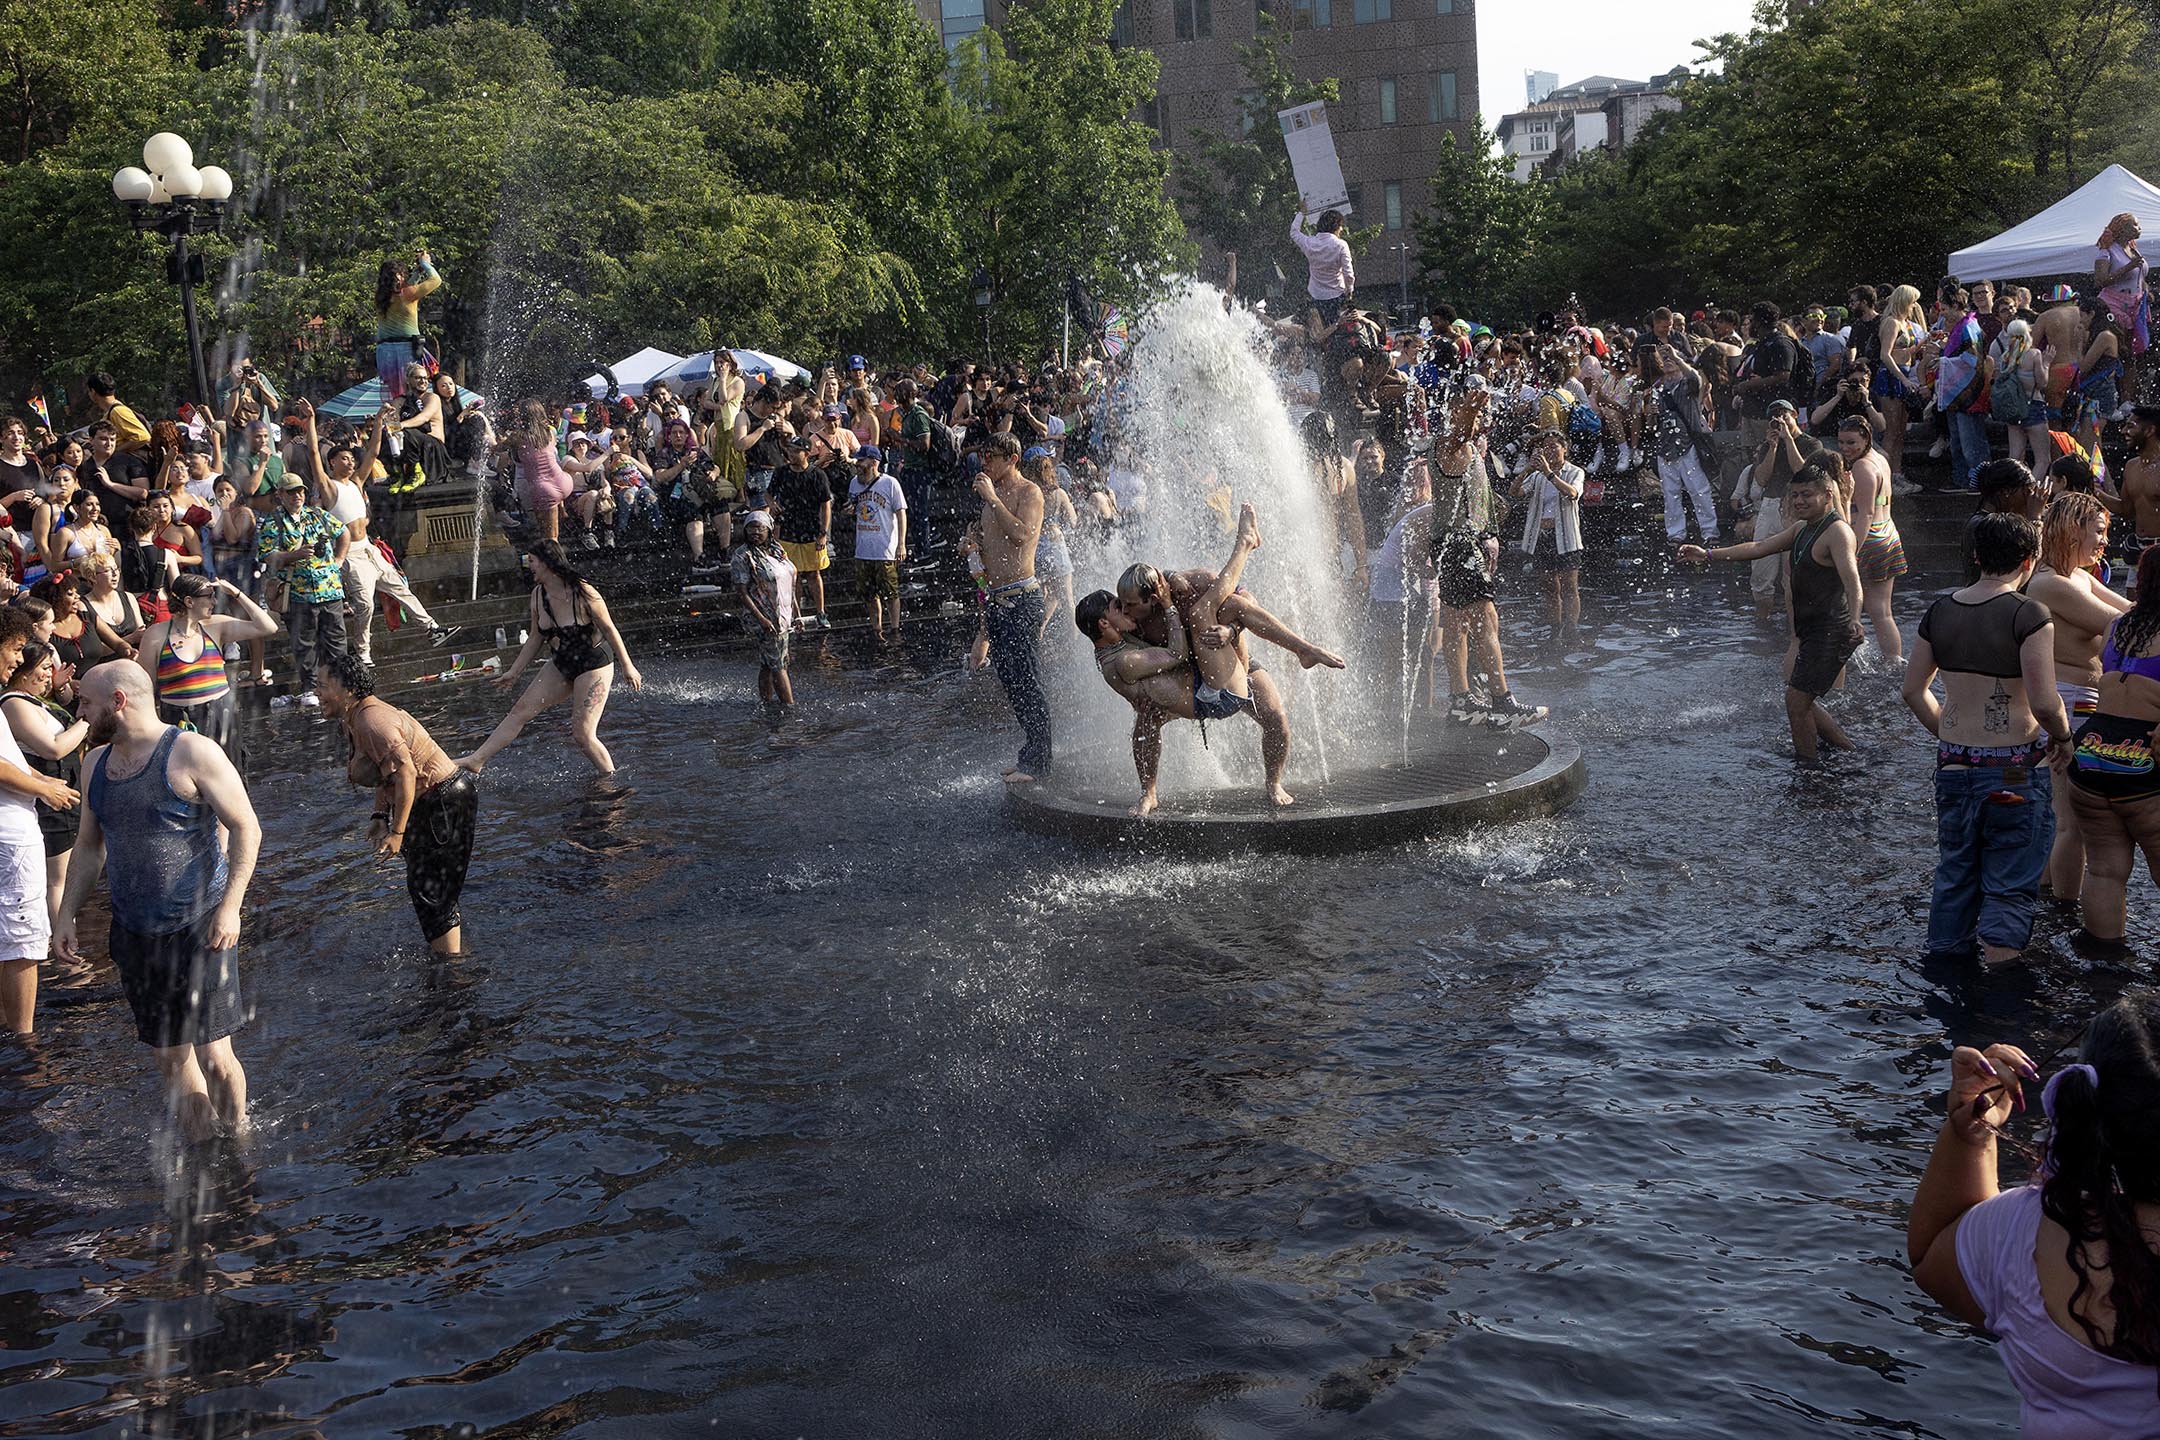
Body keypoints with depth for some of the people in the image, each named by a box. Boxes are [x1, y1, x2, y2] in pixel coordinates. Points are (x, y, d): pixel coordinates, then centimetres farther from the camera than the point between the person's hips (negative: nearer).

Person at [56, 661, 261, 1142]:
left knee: (213, 1056, -6)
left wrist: (229, 906, -17)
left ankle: (238, 1143, 13)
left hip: (199, 929, -6)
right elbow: (88, 845, 20)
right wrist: (67, 914, 13)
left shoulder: (191, 753, -11)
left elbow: (246, 828, -10)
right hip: (134, 935, 6)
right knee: (169, 1057, 9)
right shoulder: (96, 762, 10)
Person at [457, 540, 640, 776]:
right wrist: (514, 672, 13)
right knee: (520, 710, 4)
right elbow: (535, 638, 10)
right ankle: (477, 760, 8)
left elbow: (609, 629, -14)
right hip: (561, 666, 7)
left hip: (594, 666, -7)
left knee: (583, 734, -9)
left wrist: (627, 666, -11)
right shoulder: (538, 595, -2)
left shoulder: (582, 593, -22)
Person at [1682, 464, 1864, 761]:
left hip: (1831, 631, -10)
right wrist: (1708, 554, 19)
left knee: (1796, 700, -9)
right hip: (1811, 632, 10)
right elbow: (1759, 548, 21)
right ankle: (1847, 750, 29)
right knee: (1801, 700, 17)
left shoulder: (1837, 531, -16)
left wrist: (1854, 620, -46)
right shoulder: (1801, 528, 14)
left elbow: (1852, 581, -29)